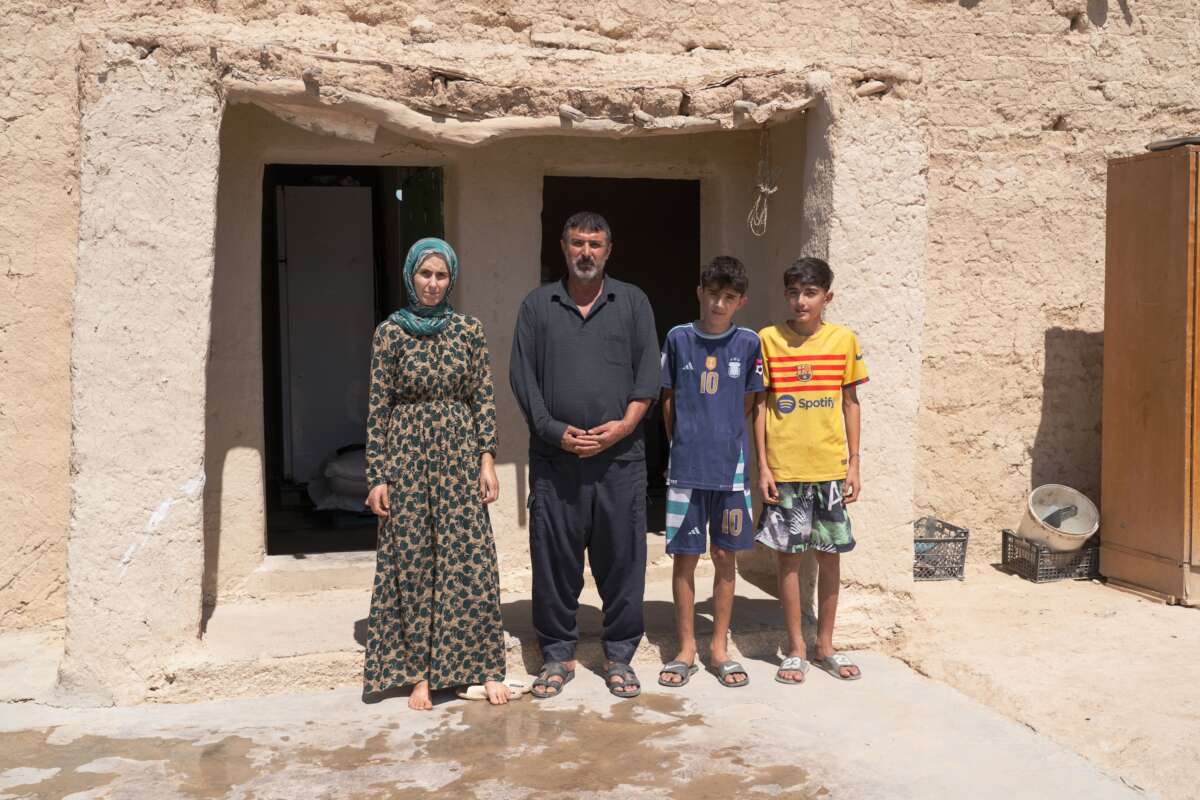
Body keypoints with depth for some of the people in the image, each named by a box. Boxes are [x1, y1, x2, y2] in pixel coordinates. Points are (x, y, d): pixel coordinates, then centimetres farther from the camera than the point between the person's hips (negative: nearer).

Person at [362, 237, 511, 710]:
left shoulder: (468, 329, 5)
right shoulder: (390, 332, 1)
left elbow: (484, 397, 5)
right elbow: (378, 405, 0)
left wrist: (487, 460, -3)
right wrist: (376, 476, -4)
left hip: (459, 454, 1)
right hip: (407, 455, -1)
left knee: (470, 560, 1)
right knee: (411, 562, 4)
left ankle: (486, 667, 11)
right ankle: (419, 671, 15)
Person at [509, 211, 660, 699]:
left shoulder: (633, 302, 10)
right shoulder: (537, 305, 10)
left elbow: (648, 371, 3)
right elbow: (522, 375, 3)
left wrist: (624, 425, -10)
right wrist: (556, 431, -8)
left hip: (620, 456, 0)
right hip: (554, 457, 0)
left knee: (622, 558, 4)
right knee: (554, 558, 4)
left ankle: (619, 656, 17)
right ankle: (558, 655, 18)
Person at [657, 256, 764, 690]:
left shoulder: (749, 343, 0)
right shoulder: (678, 338, 0)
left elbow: (748, 403, 9)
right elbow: (668, 402, 7)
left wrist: (722, 437, 8)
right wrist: (684, 444, 8)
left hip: (730, 466, 1)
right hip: (686, 467, 0)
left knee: (725, 556, 8)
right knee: (684, 556, 5)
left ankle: (719, 647, 21)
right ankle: (686, 648, 17)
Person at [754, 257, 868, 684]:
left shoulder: (844, 340, 2)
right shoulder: (769, 339, -1)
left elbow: (850, 403, 7)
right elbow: (759, 405, 0)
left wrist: (854, 464, 3)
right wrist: (762, 465, -5)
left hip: (830, 467, 2)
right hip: (784, 468, -1)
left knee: (830, 555, 8)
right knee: (789, 556, 4)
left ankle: (825, 646, 23)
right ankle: (795, 649, 17)